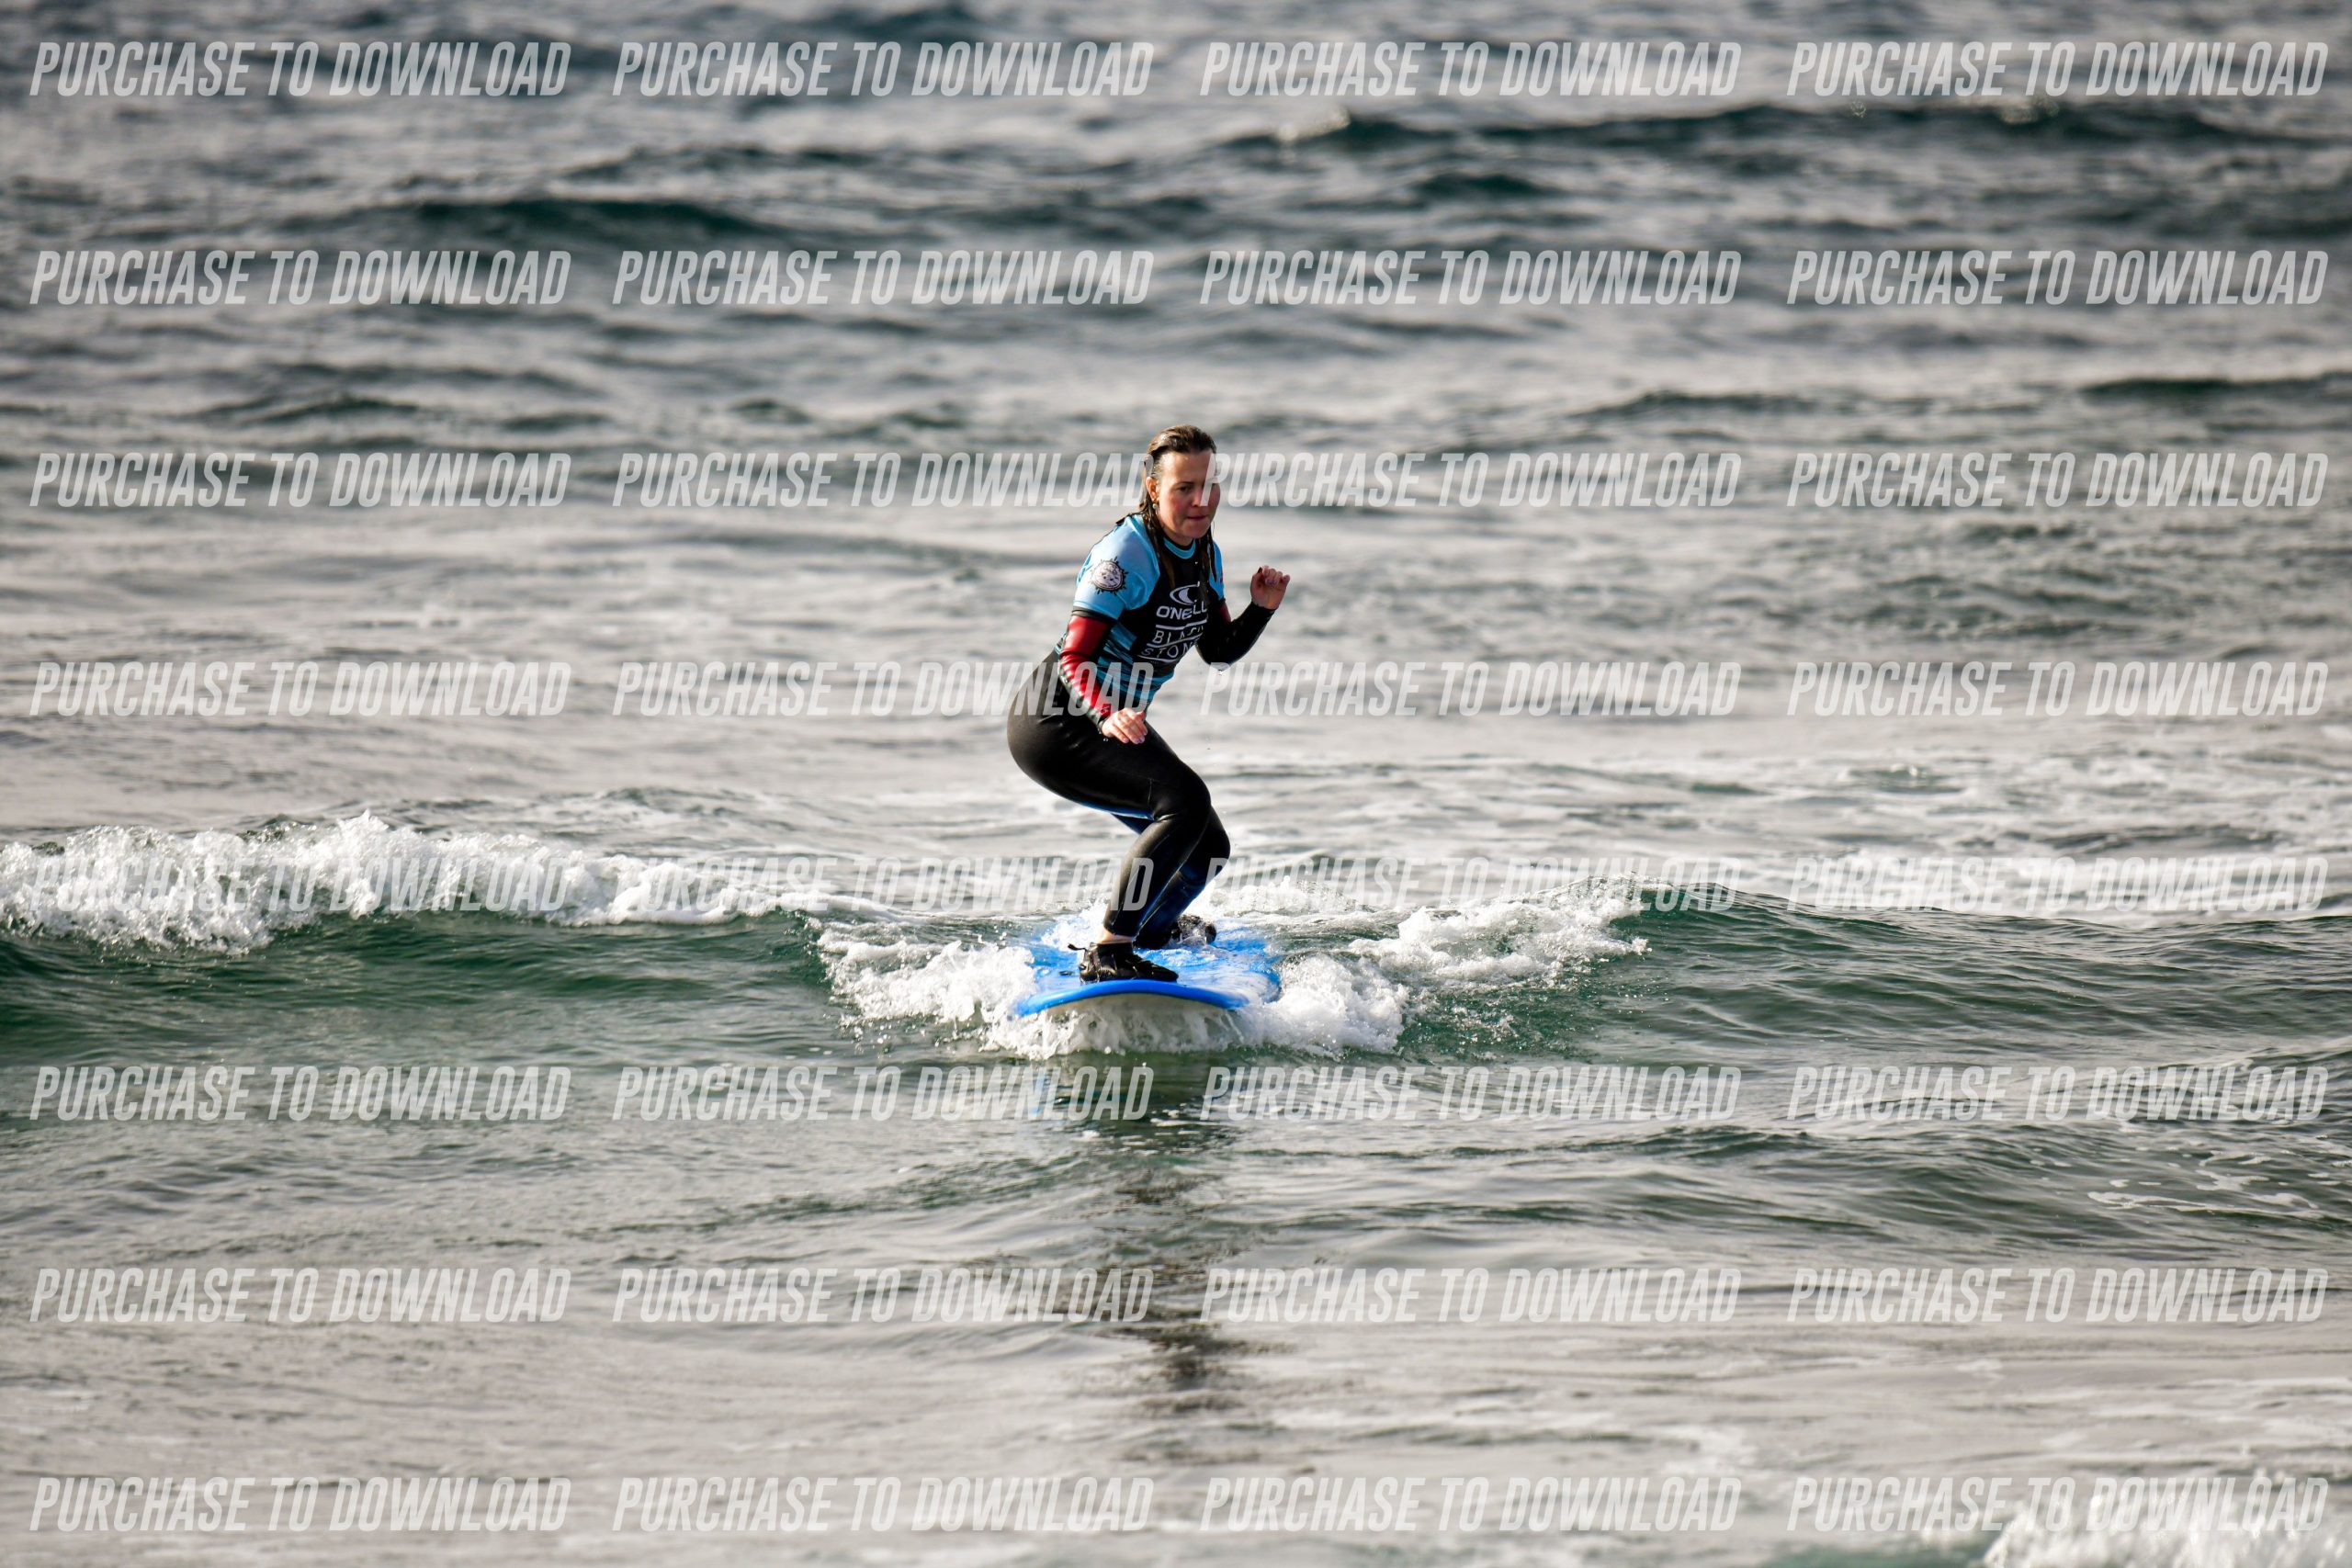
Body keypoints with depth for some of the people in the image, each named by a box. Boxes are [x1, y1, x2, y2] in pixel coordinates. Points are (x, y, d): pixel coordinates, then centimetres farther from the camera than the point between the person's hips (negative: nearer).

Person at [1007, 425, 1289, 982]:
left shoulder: (1206, 555, 4)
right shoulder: (1127, 553, -22)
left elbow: (1218, 650, 14)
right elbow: (1075, 658, -26)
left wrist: (1261, 609, -5)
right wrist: (1110, 717, -44)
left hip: (1120, 720, 9)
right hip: (1056, 722, -9)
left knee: (1207, 848, 13)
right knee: (1185, 799, -30)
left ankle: (1150, 928, 46)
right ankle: (1107, 953, -31)